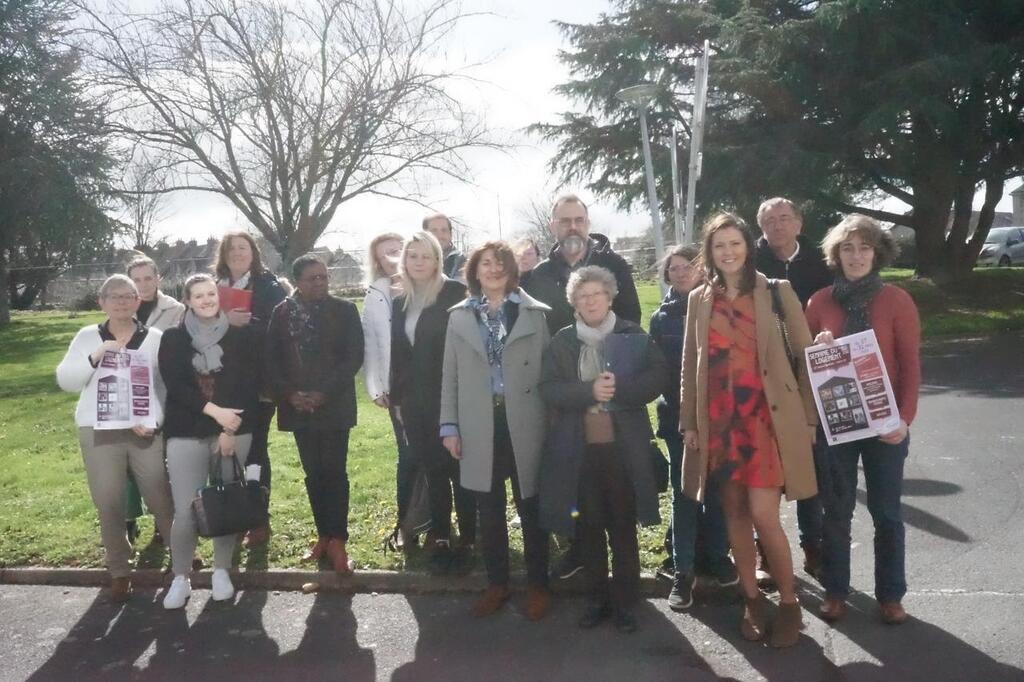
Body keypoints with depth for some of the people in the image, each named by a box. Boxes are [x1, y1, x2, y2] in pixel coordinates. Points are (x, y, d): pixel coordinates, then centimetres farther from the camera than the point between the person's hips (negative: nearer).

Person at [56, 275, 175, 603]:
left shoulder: (155, 338, 4)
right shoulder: (87, 337, 7)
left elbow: (168, 385, 1)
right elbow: (65, 380, 1)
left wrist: (152, 419, -13)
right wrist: (94, 357, -14)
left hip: (145, 431, -1)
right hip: (99, 432, 1)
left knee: (160, 497, 3)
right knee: (108, 504, 5)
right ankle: (119, 571, 19)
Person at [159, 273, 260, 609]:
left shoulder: (242, 336, 3)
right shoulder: (173, 338, 5)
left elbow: (250, 386, -2)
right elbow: (174, 385, -6)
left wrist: (230, 429, -10)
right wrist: (214, 410, -17)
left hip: (234, 431, 1)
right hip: (186, 433, 0)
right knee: (185, 510, -4)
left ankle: (222, 572, 23)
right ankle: (180, 578, 13)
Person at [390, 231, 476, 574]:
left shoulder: (455, 293, -7)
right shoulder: (401, 302, 12)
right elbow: (398, 354, 15)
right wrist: (397, 397, 13)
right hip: (415, 400, 6)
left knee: (459, 466, 1)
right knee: (432, 468, 12)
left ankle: (467, 539, 10)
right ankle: (440, 536, 22)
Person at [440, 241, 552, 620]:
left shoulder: (537, 314, 0)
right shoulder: (460, 316, 6)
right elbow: (450, 375, 7)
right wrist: (449, 425, 1)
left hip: (525, 425, -2)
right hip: (480, 426, 2)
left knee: (531, 509, 8)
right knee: (489, 511, 13)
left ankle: (537, 585, 23)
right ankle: (497, 583, 28)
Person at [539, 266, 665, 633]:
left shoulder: (633, 336, 2)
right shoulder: (562, 341, 5)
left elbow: (657, 378, -4)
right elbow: (548, 389, -3)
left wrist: (618, 390, -19)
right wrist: (589, 390, -19)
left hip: (624, 446, -1)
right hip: (579, 448, 1)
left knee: (623, 526, 7)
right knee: (589, 526, 10)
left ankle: (624, 602, 19)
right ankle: (596, 599, 24)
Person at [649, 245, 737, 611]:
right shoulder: (662, 316, 7)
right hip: (679, 415, 1)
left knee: (717, 487, 7)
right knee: (683, 491, 1)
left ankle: (717, 556, 24)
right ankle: (682, 570, 7)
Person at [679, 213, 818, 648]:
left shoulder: (777, 291, -1)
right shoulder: (699, 299, 8)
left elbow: (804, 354, 0)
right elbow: (690, 365, 11)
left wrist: (808, 417, -2)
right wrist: (689, 423, 8)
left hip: (767, 415, -3)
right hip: (719, 419, 4)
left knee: (762, 515, -9)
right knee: (734, 511, 9)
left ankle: (789, 603, 12)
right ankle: (752, 599, 26)